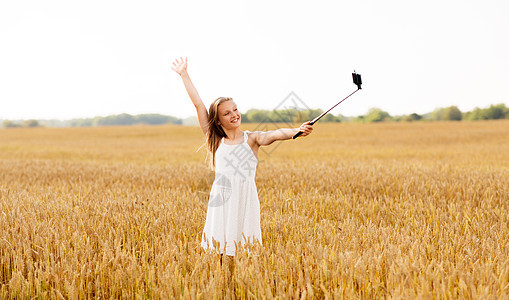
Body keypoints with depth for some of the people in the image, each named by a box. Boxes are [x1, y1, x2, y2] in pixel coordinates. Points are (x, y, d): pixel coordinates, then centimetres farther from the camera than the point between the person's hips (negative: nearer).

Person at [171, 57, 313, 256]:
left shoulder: (252, 138, 5)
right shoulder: (216, 141, 9)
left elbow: (274, 135, -16)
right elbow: (198, 104, 12)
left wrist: (297, 131, -36)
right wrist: (184, 74, 15)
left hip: (245, 201, -2)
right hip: (220, 201, 2)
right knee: (221, 252, 0)